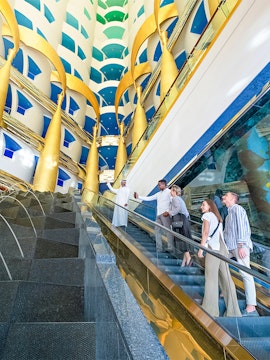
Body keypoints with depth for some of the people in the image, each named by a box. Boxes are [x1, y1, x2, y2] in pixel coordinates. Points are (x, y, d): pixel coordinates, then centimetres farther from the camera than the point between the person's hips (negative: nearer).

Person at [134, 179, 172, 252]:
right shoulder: (158, 194, 17)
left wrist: (168, 211, -18)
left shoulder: (169, 192, -4)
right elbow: (148, 198, 17)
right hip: (158, 214, 8)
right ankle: (159, 248, 17)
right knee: (157, 230, 9)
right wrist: (138, 197, 12)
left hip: (165, 214, -8)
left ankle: (171, 247, 4)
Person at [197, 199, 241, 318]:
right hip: (222, 248, 8)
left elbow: (206, 232, -10)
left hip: (213, 248, -8)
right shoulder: (218, 218, 24)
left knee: (211, 278, -5)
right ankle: (233, 310, 12)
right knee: (226, 278, 8)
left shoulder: (207, 215, 2)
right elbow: (220, 235, 20)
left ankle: (210, 310, -2)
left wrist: (201, 248, -10)